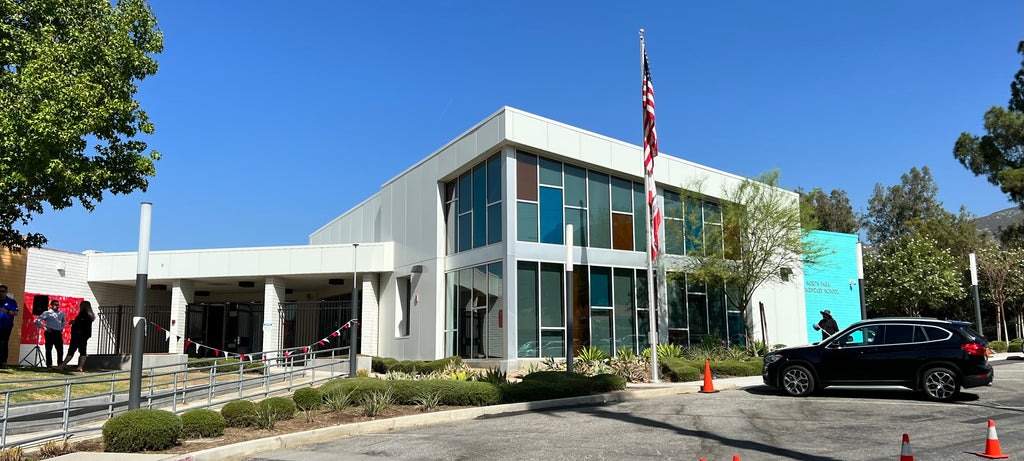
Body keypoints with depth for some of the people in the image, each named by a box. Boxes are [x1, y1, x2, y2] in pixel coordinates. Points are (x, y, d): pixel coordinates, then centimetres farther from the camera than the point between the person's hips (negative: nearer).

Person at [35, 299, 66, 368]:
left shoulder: (61, 314, 14)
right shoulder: (47, 313, -1)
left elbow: (64, 321, 33)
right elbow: (37, 321, -6)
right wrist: (45, 327, -11)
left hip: (58, 333, 5)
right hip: (50, 332, -4)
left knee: (60, 349, 4)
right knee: (49, 349, 1)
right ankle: (49, 365, 6)